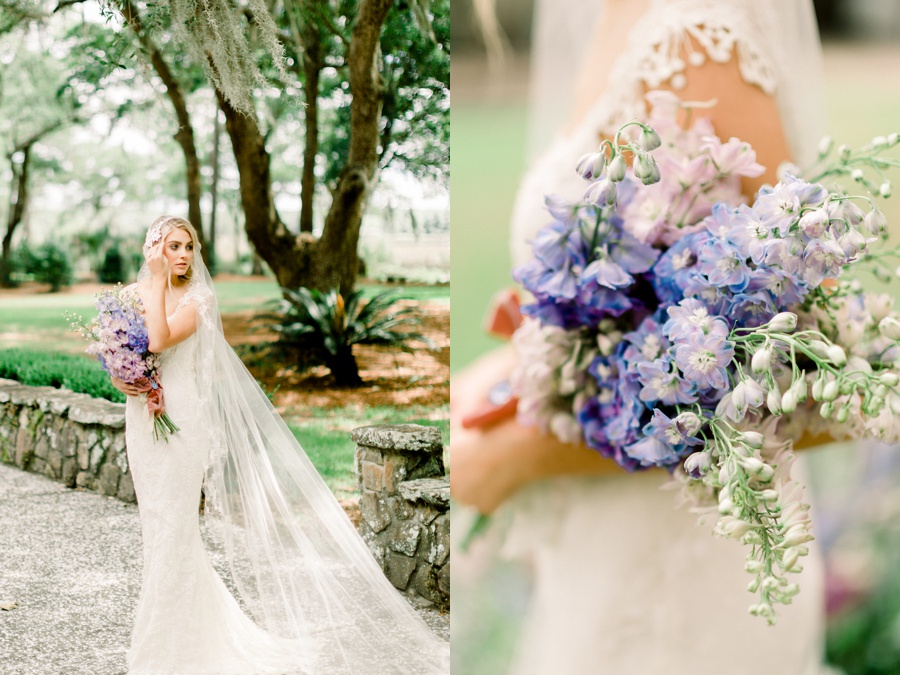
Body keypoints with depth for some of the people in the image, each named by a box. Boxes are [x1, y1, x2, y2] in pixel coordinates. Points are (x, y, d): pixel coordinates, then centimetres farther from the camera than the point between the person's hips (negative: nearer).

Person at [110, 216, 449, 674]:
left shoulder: (196, 299, -9)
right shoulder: (133, 294, 9)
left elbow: (160, 340, -26)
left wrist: (158, 281, -20)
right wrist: (120, 378, -6)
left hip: (179, 418, -7)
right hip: (142, 419, 7)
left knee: (172, 528, -4)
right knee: (156, 524, 12)